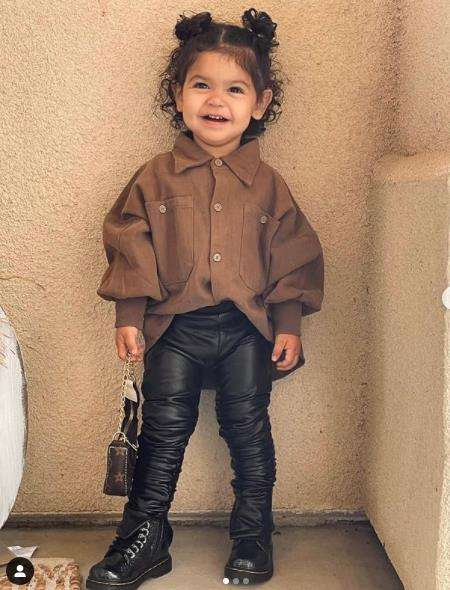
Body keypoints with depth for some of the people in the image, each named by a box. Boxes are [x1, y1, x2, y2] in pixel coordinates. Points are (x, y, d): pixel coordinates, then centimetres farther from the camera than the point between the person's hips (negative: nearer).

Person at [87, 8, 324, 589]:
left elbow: (292, 256, 6)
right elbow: (130, 247, 2)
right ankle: (144, 538, 18)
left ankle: (253, 535, 25)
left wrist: (289, 325, 2)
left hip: (248, 329, 1)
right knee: (164, 430, 5)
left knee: (248, 429, 8)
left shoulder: (268, 185, 3)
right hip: (175, 327, 0)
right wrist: (129, 317, -3)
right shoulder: (155, 178, 1)